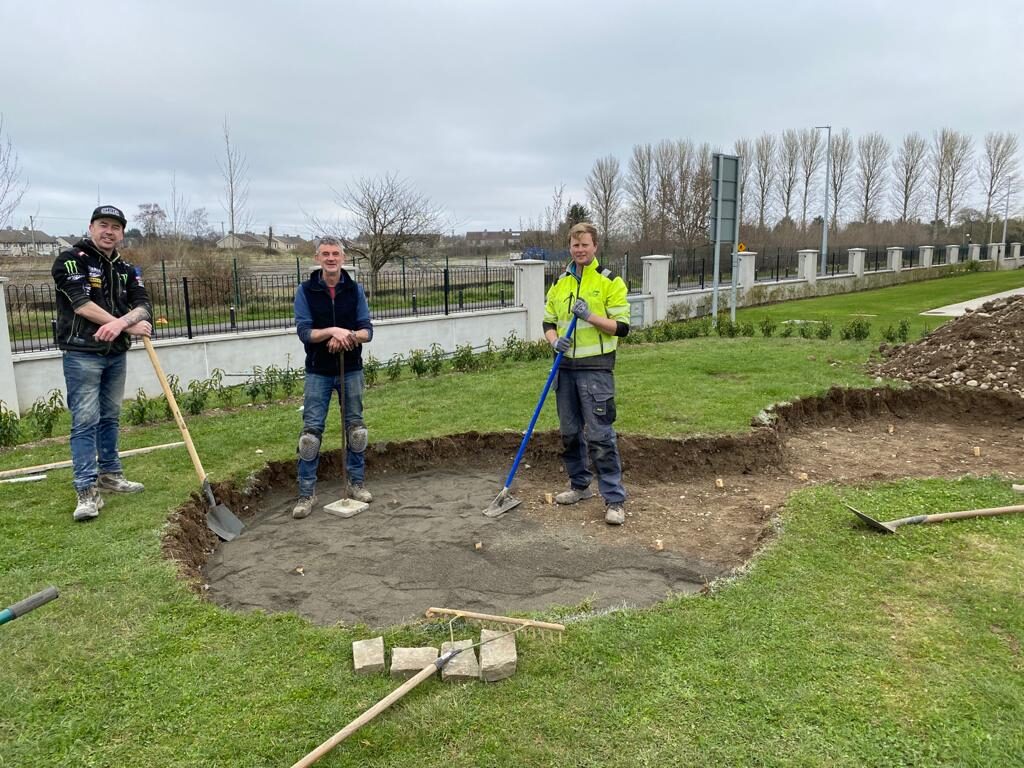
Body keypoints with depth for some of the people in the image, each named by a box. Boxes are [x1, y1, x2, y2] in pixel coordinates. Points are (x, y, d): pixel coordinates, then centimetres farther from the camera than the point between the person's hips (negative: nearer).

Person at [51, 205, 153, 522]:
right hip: (82, 353, -6)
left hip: (116, 354, 6)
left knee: (110, 417, 15)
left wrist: (120, 322, -24)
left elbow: (143, 307, -2)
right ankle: (87, 491, -6)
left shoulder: (125, 269, 11)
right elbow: (82, 305, -17)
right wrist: (129, 326, -14)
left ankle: (110, 474, 28)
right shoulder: (71, 258, -6)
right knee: (85, 421, -7)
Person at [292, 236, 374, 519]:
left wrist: (347, 335, -23)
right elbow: (304, 332, -11)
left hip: (351, 370, 2)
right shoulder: (306, 291, -4)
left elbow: (367, 331, -4)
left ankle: (356, 483, 22)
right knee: (311, 431, -2)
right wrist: (332, 331, -27)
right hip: (318, 372, -2)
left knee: (356, 428, 8)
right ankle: (307, 492, 7)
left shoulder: (355, 290, 0)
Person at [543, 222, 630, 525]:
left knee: (600, 436, -7)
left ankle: (614, 499, 1)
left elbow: (622, 326, -7)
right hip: (565, 367, 6)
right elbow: (548, 323, 15)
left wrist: (590, 317, -20)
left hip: (596, 368, -5)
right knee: (569, 432, 13)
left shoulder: (610, 281, -4)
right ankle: (580, 485, 30)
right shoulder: (560, 283, 12)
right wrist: (555, 341, -6)